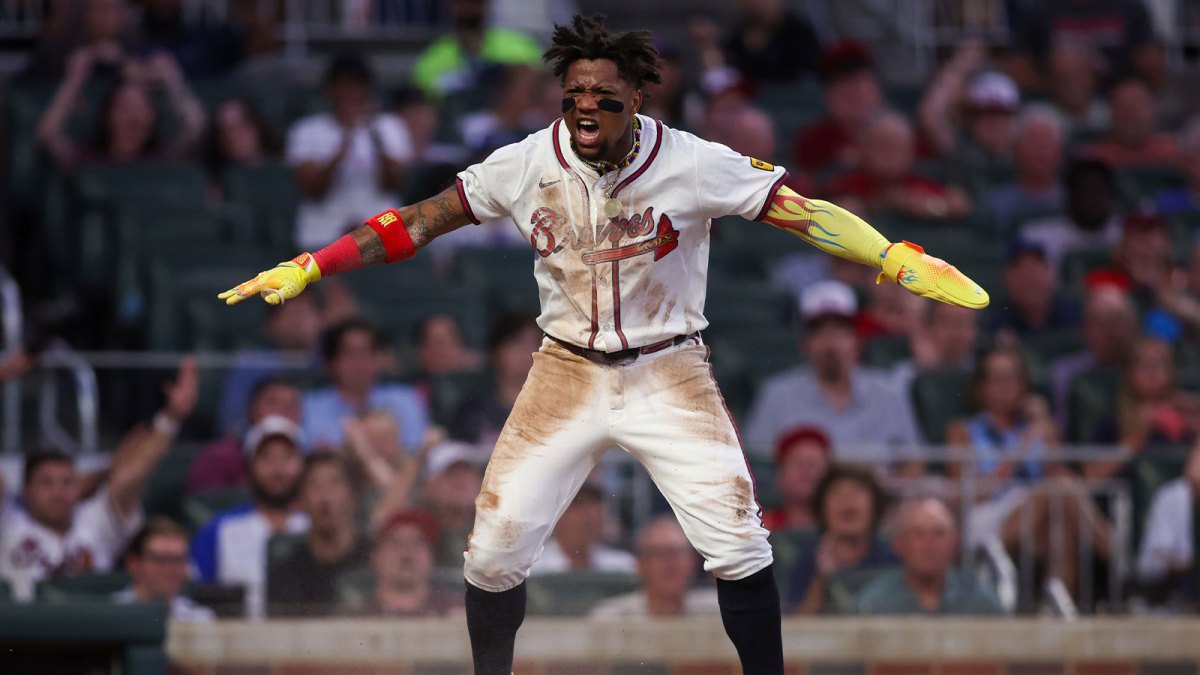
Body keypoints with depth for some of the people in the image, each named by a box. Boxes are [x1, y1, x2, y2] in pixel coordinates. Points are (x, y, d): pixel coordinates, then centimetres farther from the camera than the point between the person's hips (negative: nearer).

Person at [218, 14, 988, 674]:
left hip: (669, 372, -2)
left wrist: (903, 261, -30)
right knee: (495, 549, -4)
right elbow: (420, 223, -2)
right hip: (568, 371, 2)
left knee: (737, 545, -13)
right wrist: (309, 268, -6)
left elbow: (803, 214, -18)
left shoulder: (693, 165, -15)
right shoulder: (528, 165, -9)